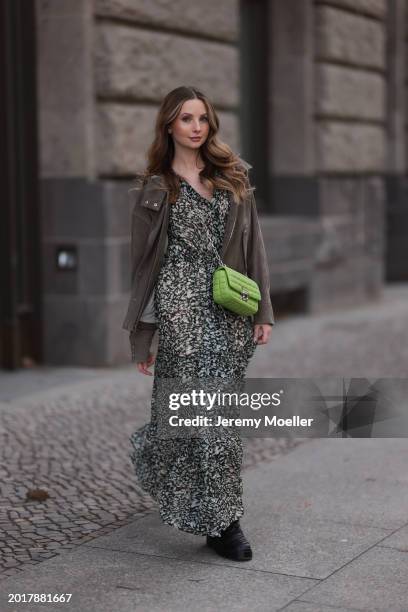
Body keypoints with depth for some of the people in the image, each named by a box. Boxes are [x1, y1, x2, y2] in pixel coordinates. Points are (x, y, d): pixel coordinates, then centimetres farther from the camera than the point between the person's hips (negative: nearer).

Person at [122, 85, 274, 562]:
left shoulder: (233, 177, 12)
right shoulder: (156, 187, 4)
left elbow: (252, 246, 11)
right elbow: (143, 261, 5)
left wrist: (263, 311, 4)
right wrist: (141, 335, 3)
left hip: (232, 309, 4)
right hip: (182, 307, -3)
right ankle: (220, 522, 4)